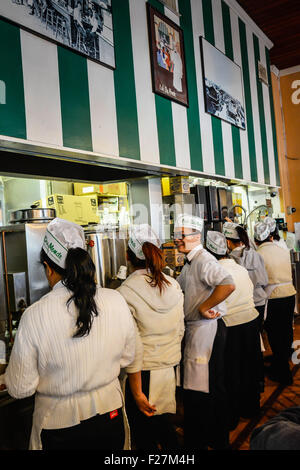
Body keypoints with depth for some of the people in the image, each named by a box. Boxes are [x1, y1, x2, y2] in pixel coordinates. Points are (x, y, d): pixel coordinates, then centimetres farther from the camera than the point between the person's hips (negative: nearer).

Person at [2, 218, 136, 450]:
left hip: (59, 425, -2)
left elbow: (20, 389, -13)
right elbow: (127, 358, 0)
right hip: (110, 417, 3)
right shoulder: (116, 301, -16)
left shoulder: (34, 316, -25)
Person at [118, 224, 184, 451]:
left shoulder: (127, 291, -18)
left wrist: (137, 393, -11)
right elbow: (180, 330, 8)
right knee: (164, 425, 24)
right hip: (171, 367, 5)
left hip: (144, 373, -5)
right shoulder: (173, 285, -2)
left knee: (144, 436, 13)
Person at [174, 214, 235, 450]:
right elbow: (177, 286, 29)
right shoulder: (190, 263, 14)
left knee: (202, 390, 1)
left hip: (207, 328, -10)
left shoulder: (203, 260, -19)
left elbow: (228, 284, -35)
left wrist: (204, 308, -26)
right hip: (195, 329, 10)